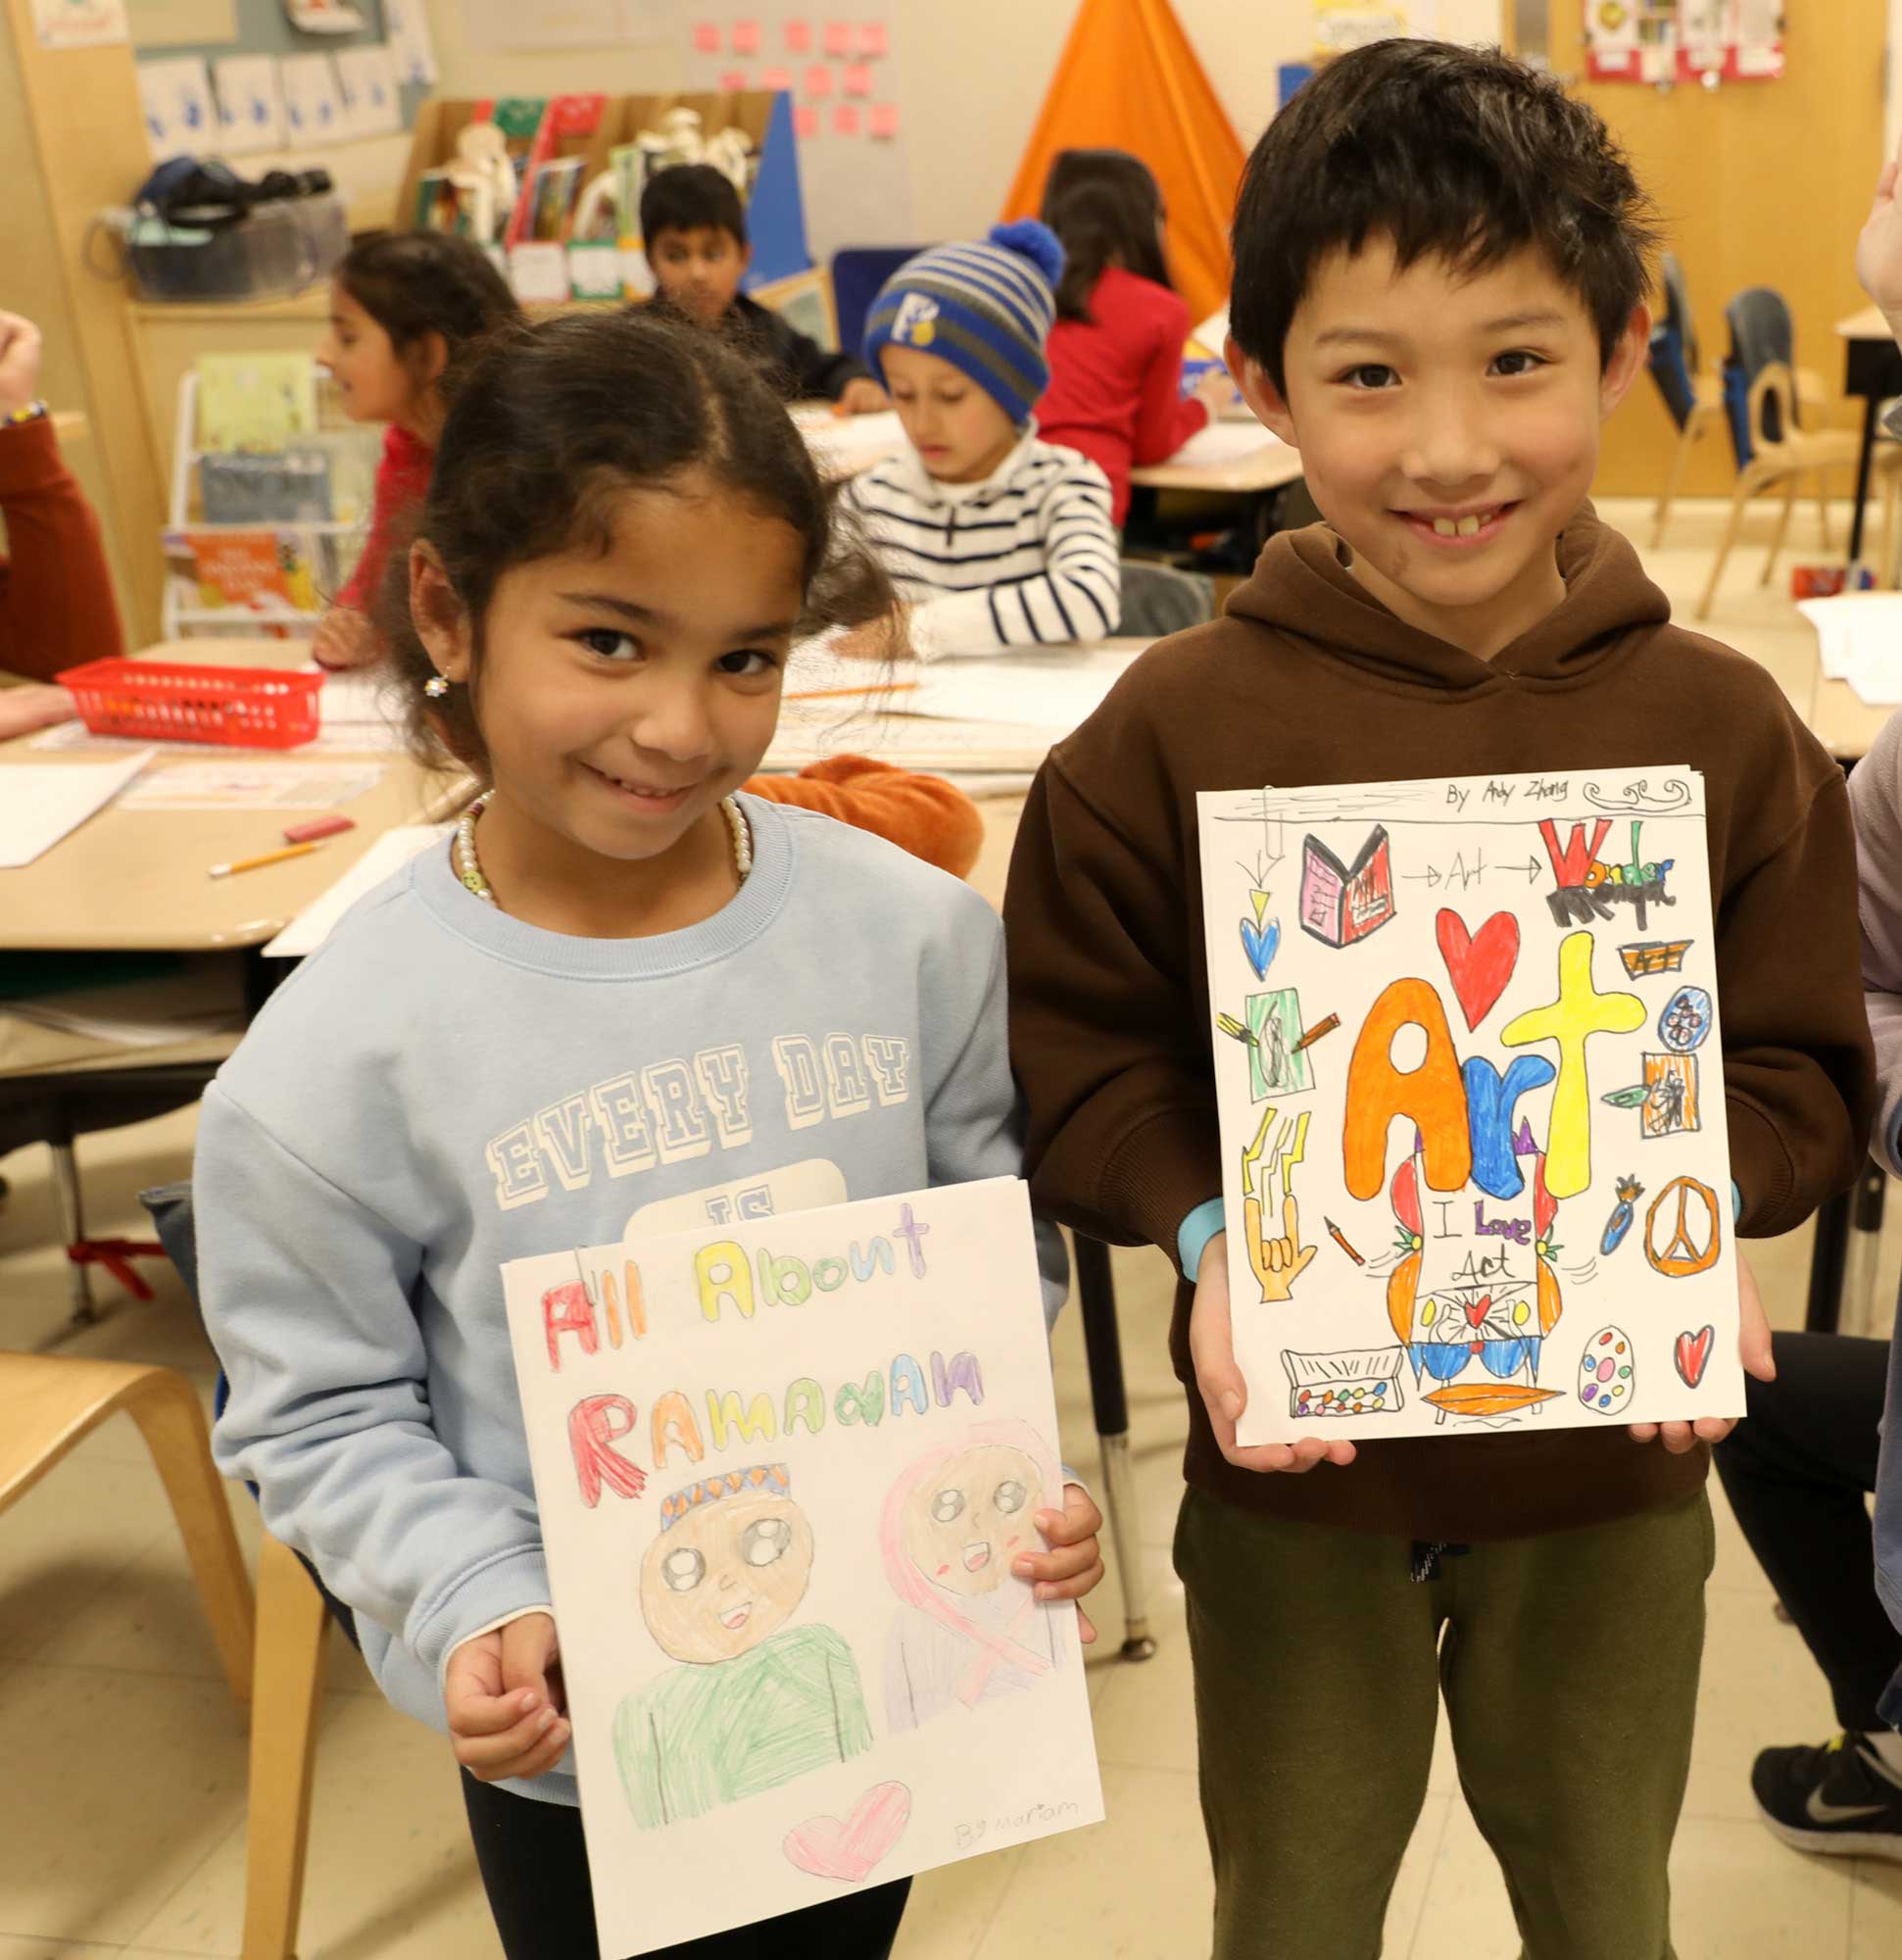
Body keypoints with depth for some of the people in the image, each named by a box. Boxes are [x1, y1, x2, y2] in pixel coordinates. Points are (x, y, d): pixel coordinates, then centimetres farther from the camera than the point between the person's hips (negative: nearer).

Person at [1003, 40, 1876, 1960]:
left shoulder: (1721, 727, -9)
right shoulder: (1173, 727, -13)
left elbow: (1801, 1062, -1)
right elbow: (1077, 1054, -7)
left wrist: (1701, 1211, -20)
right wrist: (1207, 1235, -22)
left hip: (1612, 1462, 1)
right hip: (1295, 1462, -1)